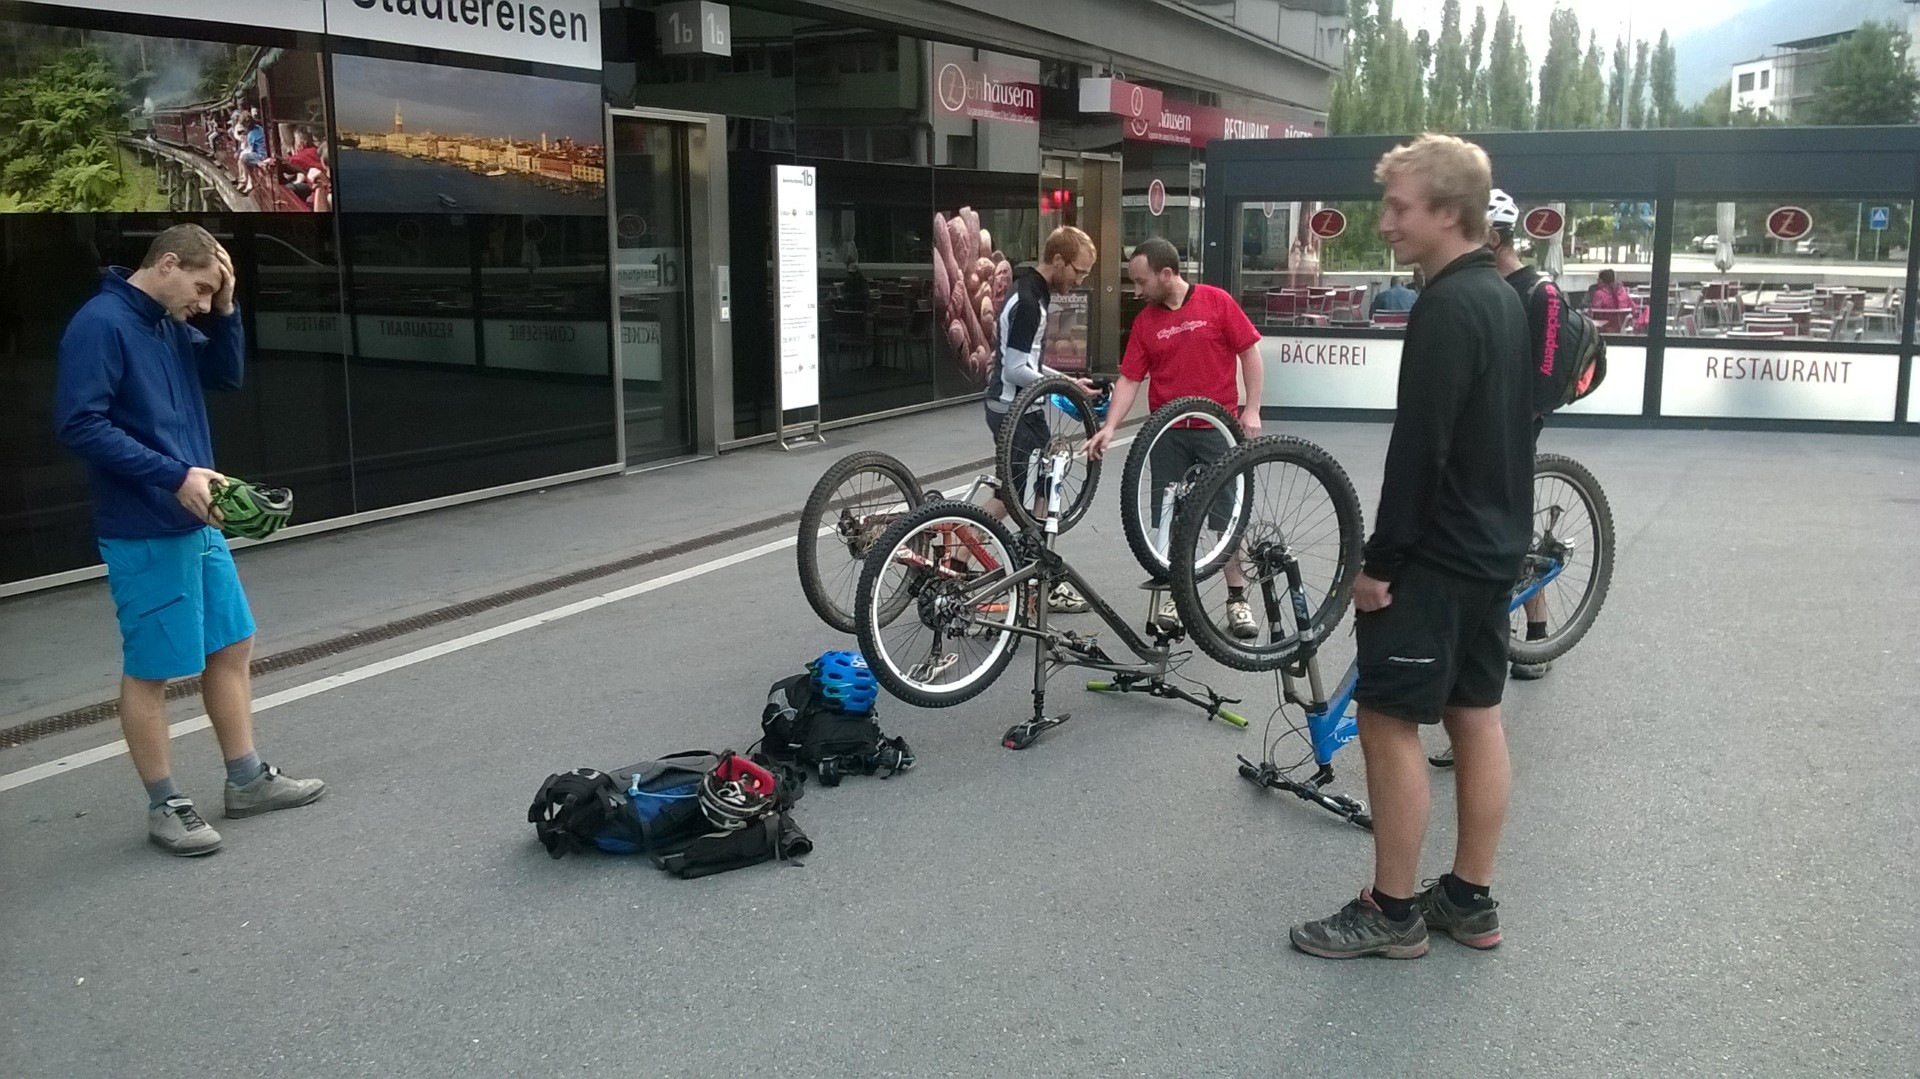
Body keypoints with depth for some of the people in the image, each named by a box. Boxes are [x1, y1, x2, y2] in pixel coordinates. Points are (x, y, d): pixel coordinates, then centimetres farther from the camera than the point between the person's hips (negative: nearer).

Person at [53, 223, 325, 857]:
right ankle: (164, 806, 16)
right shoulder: (100, 324, -16)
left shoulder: (173, 323, 9)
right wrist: (174, 476, -24)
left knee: (232, 646, 15)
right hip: (144, 535, -9)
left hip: (197, 523, 9)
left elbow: (227, 377, 15)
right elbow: (79, 424, -21)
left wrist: (225, 311, -1)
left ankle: (247, 780, 27)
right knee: (149, 670, 4)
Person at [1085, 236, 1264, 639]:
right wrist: (1110, 427, -11)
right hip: (1167, 433, 3)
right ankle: (1179, 596, 19)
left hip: (1217, 428, -3)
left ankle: (1237, 599, 12)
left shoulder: (1217, 303, -6)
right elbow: (1130, 379, 0)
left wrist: (1251, 410, -8)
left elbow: (1250, 353, -3)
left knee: (1229, 514, 2)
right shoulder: (1144, 322, 3)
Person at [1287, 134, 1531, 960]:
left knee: (1389, 720, -2)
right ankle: (1470, 900, 22)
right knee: (1476, 716, 13)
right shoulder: (1501, 297, 12)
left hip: (1438, 556, -10)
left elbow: (1418, 448, -23)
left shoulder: (1447, 307, -20)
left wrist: (1380, 560, -17)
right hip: (1492, 548, 10)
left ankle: (1392, 912, 7)